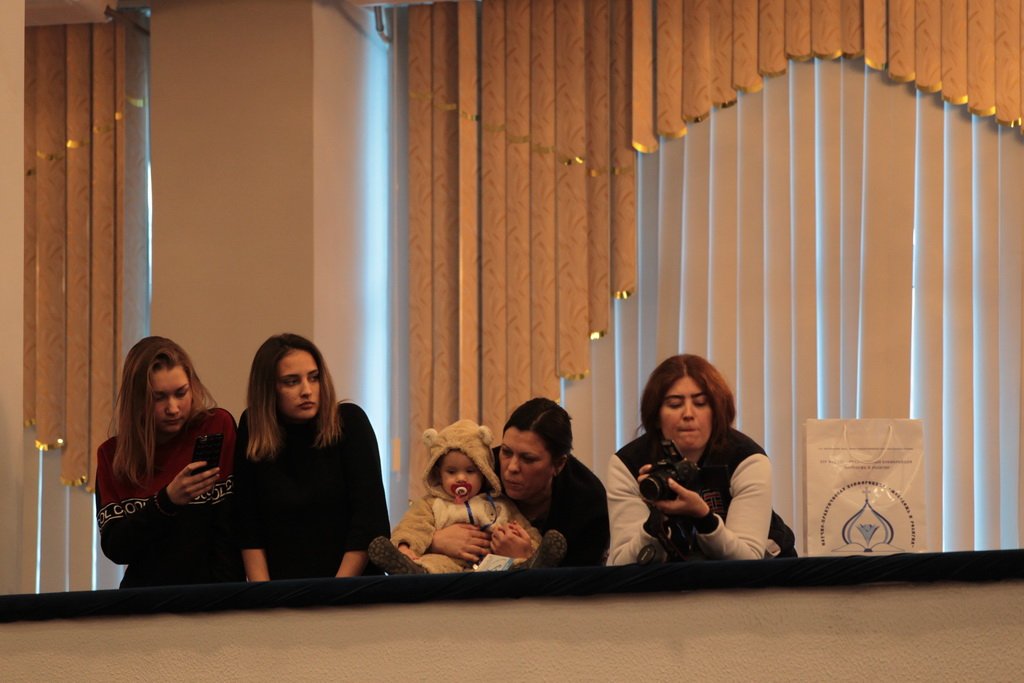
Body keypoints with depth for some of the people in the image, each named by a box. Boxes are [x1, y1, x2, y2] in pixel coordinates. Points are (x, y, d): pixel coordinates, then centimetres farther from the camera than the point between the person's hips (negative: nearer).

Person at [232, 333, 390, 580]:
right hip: (282, 586, 2)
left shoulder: (349, 422, -3)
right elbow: (249, 525, 2)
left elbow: (369, 519, -7)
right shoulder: (252, 429, 2)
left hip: (352, 584, -2)